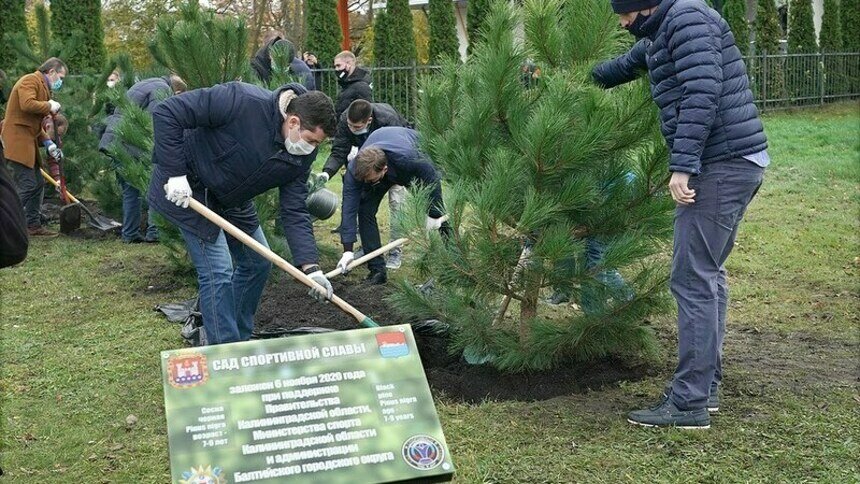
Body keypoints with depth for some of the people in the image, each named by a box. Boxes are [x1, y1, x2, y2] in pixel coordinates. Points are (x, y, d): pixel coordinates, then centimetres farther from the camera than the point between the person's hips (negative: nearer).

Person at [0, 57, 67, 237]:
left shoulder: (43, 87, 22)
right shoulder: (30, 81, -7)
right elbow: (27, 104, -27)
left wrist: (48, 143, 12)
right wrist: (49, 106, -13)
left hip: (29, 141, 10)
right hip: (17, 140, -10)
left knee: (38, 184, 12)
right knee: (27, 185, -12)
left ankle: (34, 225, 20)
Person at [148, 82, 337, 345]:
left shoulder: (301, 156, -12)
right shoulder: (242, 102, -33)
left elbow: (294, 212, -9)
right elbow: (166, 113, -30)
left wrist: (311, 267, -20)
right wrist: (175, 173, -30)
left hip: (231, 198, 8)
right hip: (186, 187, -8)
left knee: (258, 263, 13)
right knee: (219, 271, -13)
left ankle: (241, 340, 30)